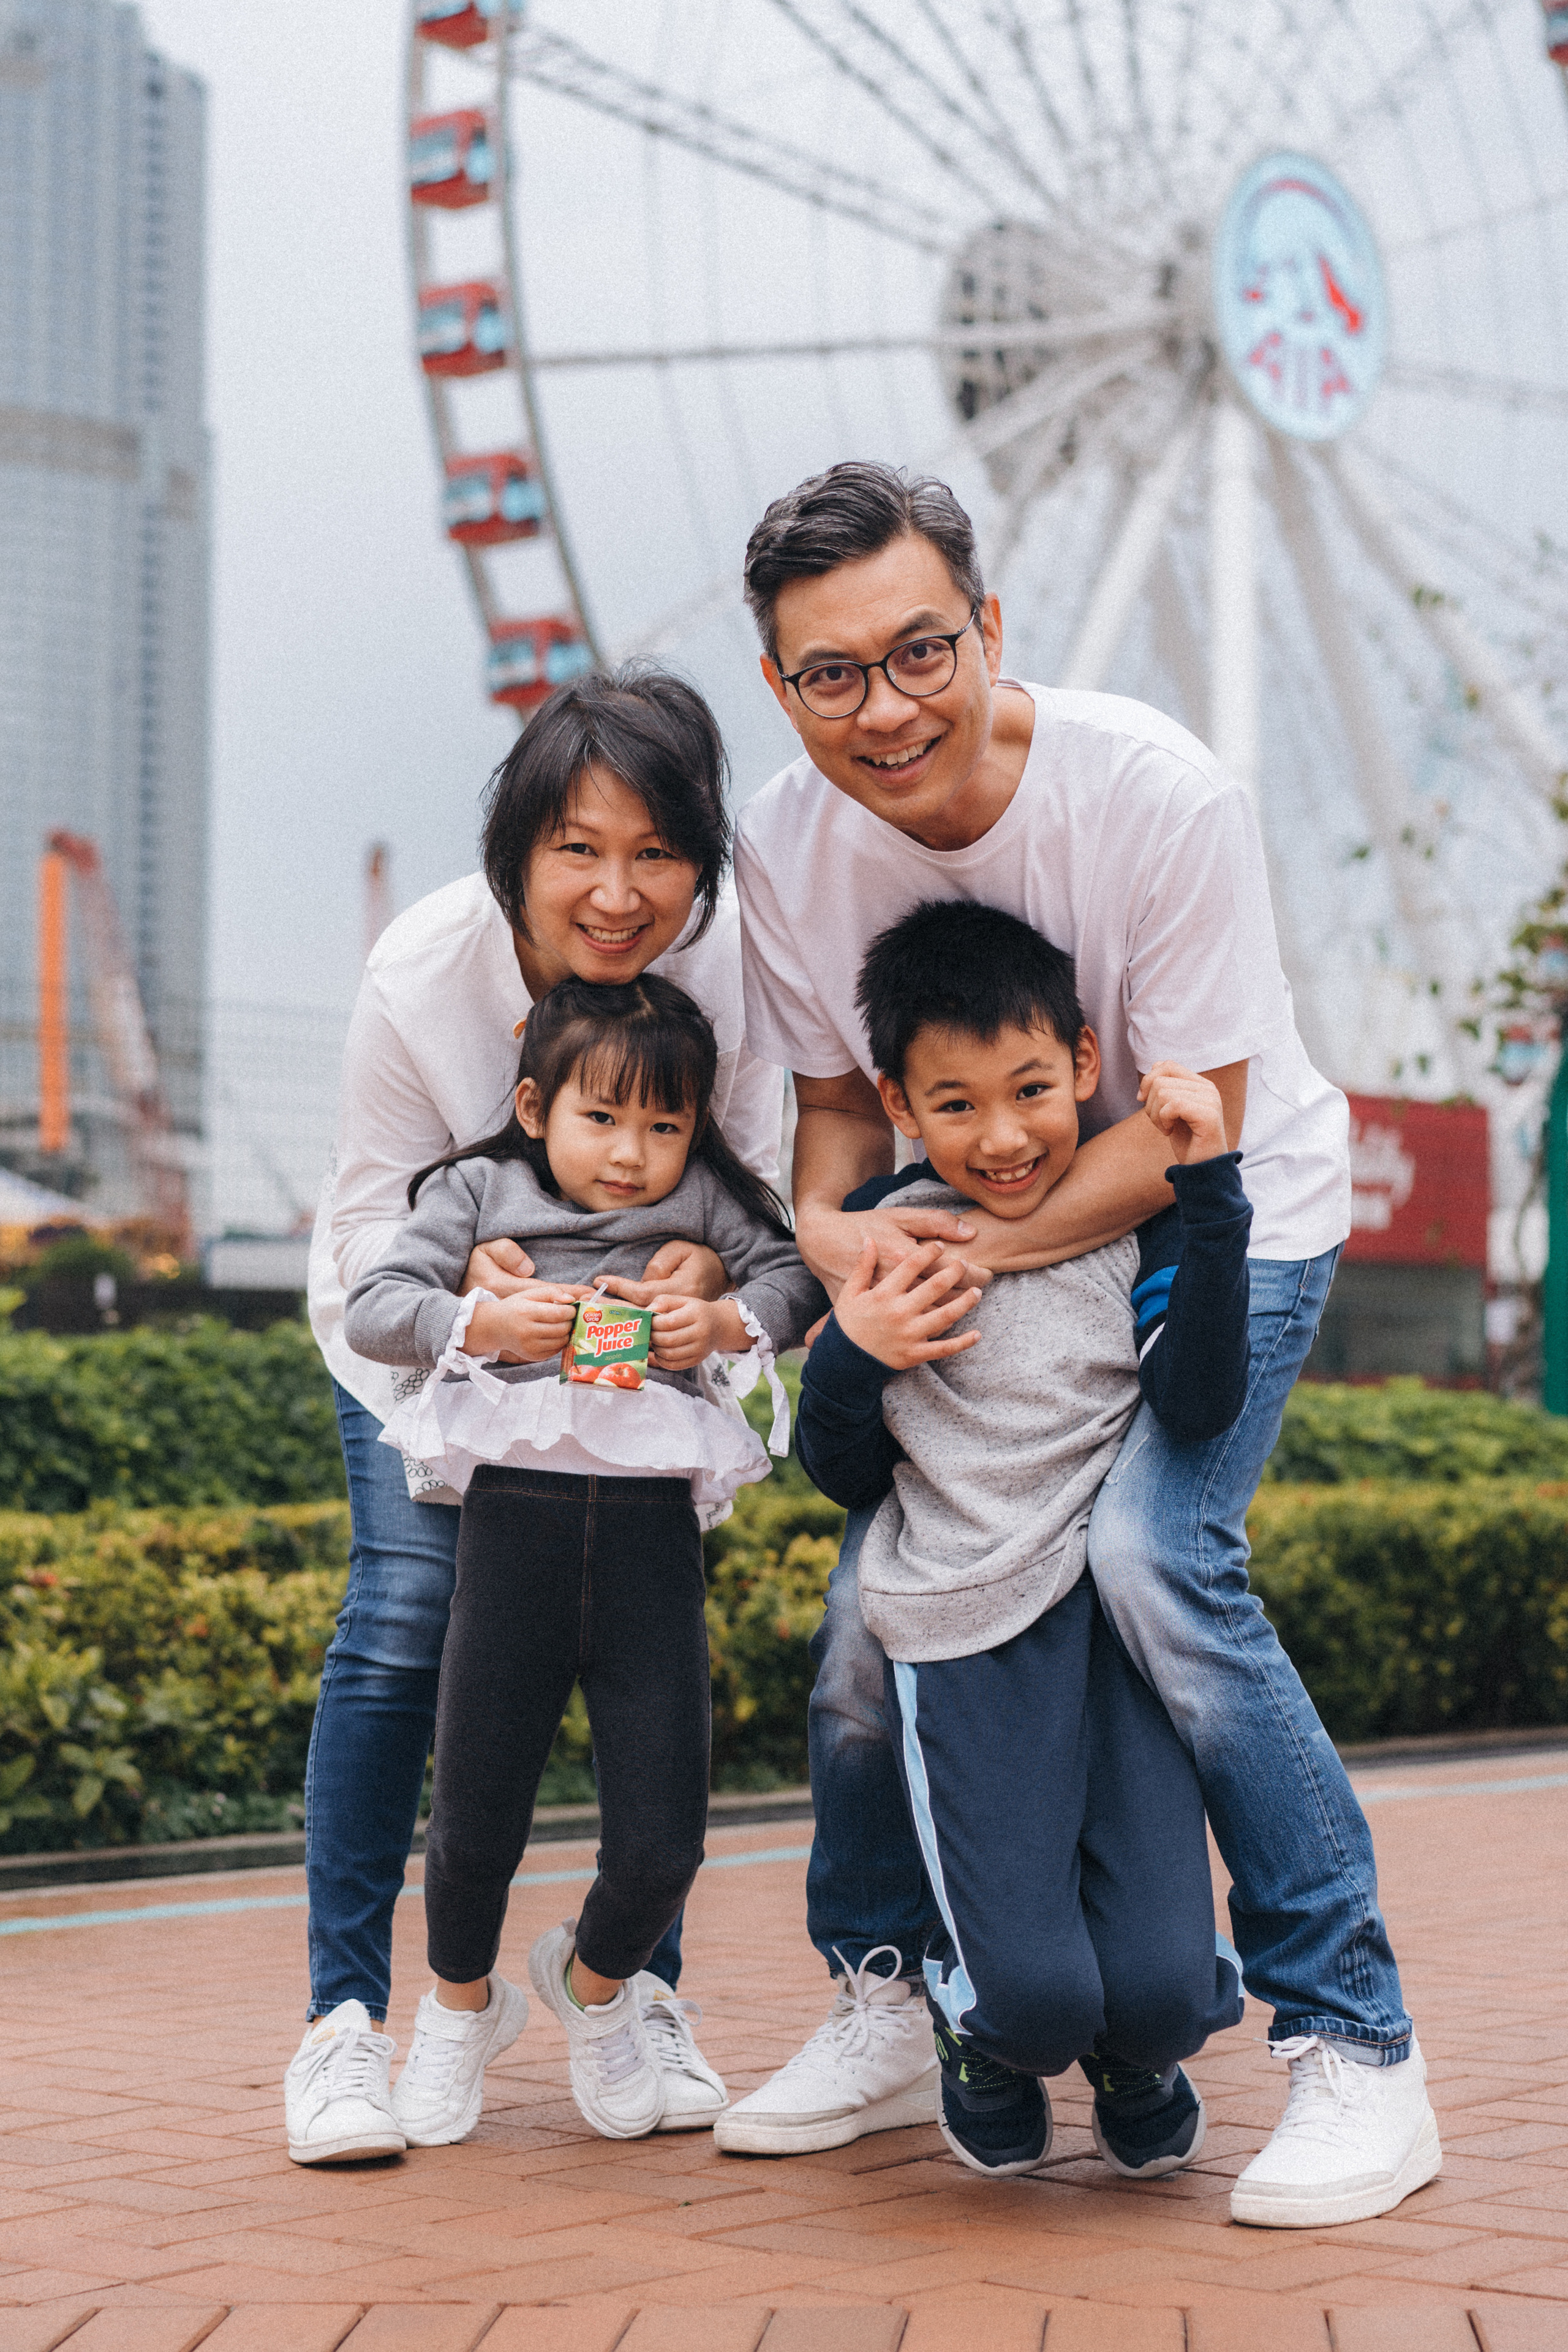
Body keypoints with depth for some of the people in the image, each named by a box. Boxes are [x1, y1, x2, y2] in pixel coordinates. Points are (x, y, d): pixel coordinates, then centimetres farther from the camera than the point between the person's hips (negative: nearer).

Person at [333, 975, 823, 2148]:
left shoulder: (703, 1203, 11)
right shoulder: (478, 1191, 8)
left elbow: (799, 1274, 8)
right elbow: (372, 1308, 1)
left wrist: (728, 1322, -11)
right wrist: (484, 1323, -16)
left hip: (652, 1529, 1)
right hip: (515, 1516, 0)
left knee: (661, 1841, -2)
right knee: (475, 1822, 6)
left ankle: (594, 1984, 33)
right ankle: (462, 2006, 37)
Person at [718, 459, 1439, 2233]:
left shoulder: (1157, 797, -29)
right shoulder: (787, 846, -14)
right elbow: (841, 1096, -1)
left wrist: (976, 1252, -30)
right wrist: (826, 1227, -23)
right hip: (984, 1228, 5)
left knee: (1151, 1552, -25)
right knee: (874, 1599, -3)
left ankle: (1353, 2042, -13)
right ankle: (883, 2008, 22)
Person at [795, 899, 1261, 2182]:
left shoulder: (1139, 1221, 4)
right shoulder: (887, 1237, 5)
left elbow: (1198, 1407, -12)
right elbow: (846, 1480, 11)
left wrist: (1211, 1192, -15)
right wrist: (850, 1358, -9)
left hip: (1123, 1613, 1)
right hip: (966, 1635, -1)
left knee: (1158, 1990, -13)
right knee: (1034, 1995, -17)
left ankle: (1134, 2054, 26)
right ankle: (981, 2034, 22)